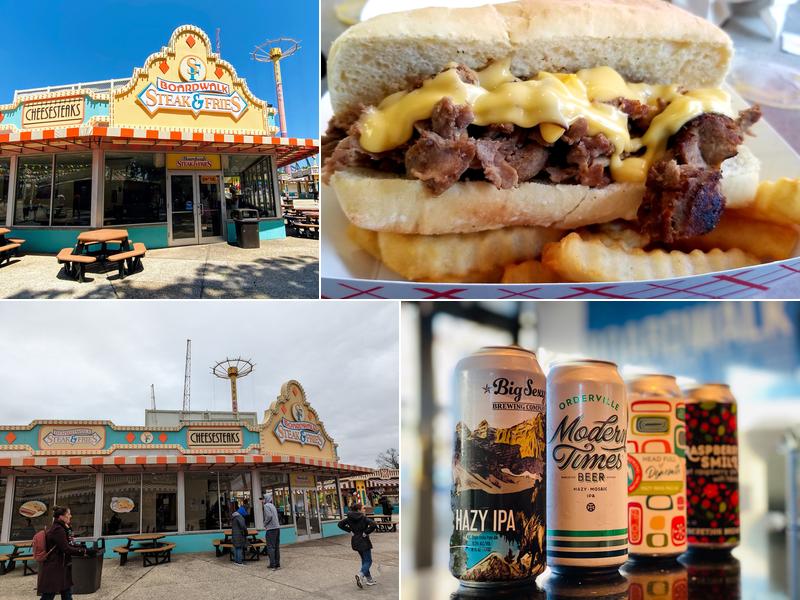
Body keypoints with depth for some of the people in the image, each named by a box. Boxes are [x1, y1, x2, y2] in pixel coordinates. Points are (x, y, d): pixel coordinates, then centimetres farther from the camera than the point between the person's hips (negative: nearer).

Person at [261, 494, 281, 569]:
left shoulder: (266, 506, -7)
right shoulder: (273, 506, 18)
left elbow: (269, 516, -20)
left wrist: (265, 524, -6)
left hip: (271, 529, -8)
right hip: (277, 527, 8)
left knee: (270, 547, -5)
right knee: (276, 547, 9)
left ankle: (272, 564, -7)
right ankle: (277, 563, 10)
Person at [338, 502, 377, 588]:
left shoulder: (350, 518, 1)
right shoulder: (363, 518, -16)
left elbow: (340, 524, 6)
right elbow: (373, 524, -30)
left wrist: (350, 530, 3)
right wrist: (366, 532, -18)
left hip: (355, 542, 7)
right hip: (363, 542, -7)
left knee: (364, 560, 19)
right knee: (368, 561, 2)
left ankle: (369, 579, 23)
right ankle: (361, 575, -22)